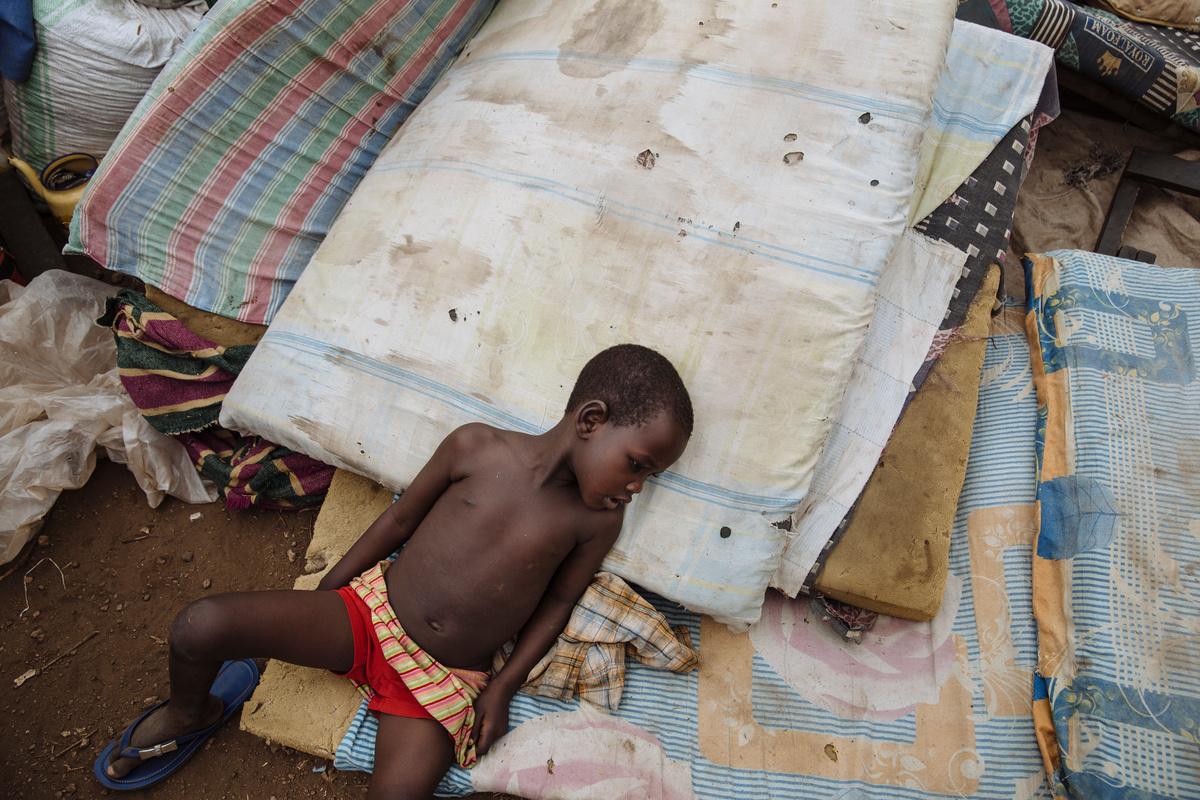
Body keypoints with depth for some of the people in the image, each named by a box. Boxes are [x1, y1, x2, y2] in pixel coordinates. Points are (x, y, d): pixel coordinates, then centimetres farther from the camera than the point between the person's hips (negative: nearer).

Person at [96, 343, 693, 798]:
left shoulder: (598, 519, -8)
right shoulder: (477, 446, -10)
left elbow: (558, 601, 4)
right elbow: (400, 518, 1)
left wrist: (504, 686, -2)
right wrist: (319, 598, 7)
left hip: (448, 681, 1)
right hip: (371, 608, 0)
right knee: (201, 625, -15)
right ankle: (189, 713, 20)